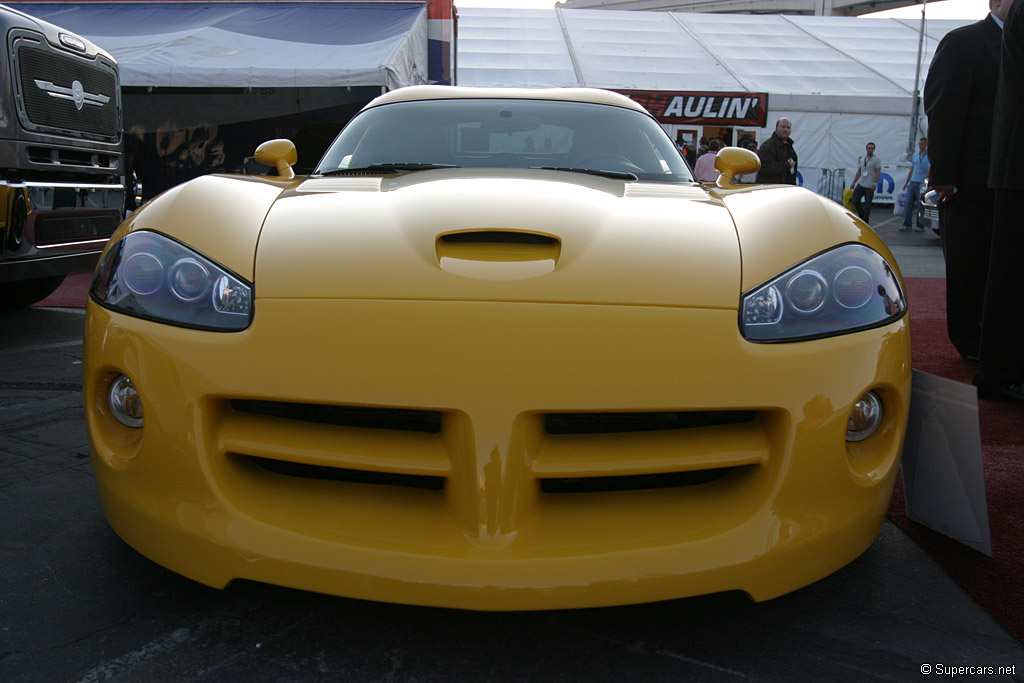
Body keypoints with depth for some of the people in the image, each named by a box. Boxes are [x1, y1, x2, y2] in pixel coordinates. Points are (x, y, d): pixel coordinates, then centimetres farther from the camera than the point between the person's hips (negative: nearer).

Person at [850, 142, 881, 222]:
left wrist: (875, 183, -22)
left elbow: (878, 173, -10)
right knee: (855, 200, -4)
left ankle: (865, 223, 3)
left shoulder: (876, 160, -3)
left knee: (867, 204, -4)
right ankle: (862, 215, 16)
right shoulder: (862, 159, 14)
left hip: (870, 186, -5)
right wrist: (853, 183, 16)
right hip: (861, 184, 6)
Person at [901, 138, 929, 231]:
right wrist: (906, 183, 21)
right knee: (908, 204, 1)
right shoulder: (915, 155, 15)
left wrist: (924, 182, -23)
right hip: (912, 182, 6)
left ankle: (920, 226, 5)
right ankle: (907, 224, 5)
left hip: (922, 184, -6)